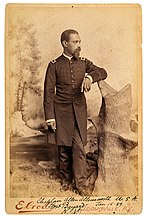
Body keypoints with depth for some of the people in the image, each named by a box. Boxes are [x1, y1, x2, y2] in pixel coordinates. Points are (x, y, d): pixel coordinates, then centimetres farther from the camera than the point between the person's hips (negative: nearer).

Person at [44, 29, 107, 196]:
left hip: (79, 110, 2)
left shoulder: (84, 62, 9)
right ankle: (66, 179, 22)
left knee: (79, 146, -3)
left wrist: (90, 77, -23)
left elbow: (103, 72, -1)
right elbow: (49, 92, -3)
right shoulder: (54, 65, 0)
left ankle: (80, 182, 4)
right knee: (63, 147, 5)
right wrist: (50, 117, -8)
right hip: (61, 111, -1)